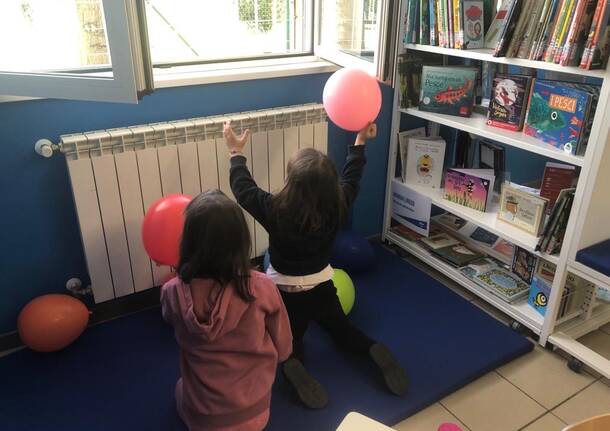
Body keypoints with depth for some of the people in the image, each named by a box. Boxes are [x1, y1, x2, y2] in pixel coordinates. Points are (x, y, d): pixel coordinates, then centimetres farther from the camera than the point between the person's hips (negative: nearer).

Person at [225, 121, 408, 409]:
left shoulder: (275, 210, -26)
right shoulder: (337, 208, -19)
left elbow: (243, 188, -10)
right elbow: (350, 179, 0)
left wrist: (236, 153, 4)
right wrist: (360, 142, 13)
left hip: (284, 294, -2)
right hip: (322, 289, 2)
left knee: (289, 341, 19)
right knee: (342, 331, 24)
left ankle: (292, 364, -16)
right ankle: (374, 351, -7)